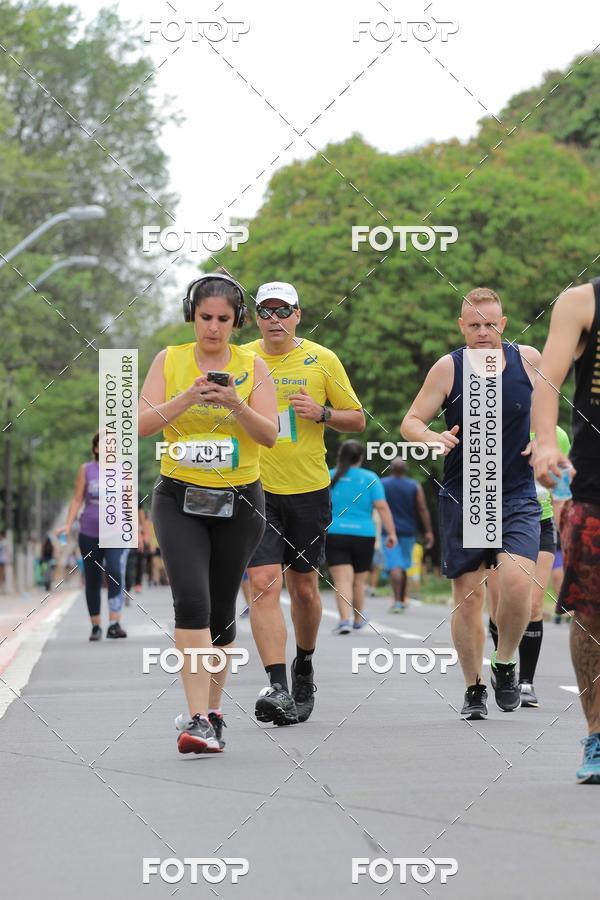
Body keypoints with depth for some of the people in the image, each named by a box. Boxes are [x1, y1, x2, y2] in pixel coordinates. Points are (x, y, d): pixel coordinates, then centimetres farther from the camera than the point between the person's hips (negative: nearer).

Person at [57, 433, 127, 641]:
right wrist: (68, 525, -7)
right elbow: (77, 500, 4)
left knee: (114, 571, -23)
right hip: (89, 533, 1)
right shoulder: (86, 470, 4)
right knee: (92, 581, 7)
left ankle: (114, 624, -27)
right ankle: (96, 626, 20)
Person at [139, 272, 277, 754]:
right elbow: (142, 423, -6)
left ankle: (212, 714, 24)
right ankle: (198, 719, -20)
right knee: (192, 600, -18)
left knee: (221, 610, 8)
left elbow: (270, 433, -7)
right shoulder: (169, 360, 2)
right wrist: (188, 397, -19)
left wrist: (235, 404, -24)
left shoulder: (252, 366, 1)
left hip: (238, 501, 1)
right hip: (179, 498, -1)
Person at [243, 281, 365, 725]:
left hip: (309, 489, 1)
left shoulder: (323, 360, 1)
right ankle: (278, 686, -19)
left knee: (304, 588, 10)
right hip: (256, 489, -1)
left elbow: (357, 419, 7)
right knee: (264, 584, -15)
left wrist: (322, 413, -12)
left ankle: (304, 667, 35)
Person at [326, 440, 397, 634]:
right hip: (364, 536, 1)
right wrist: (391, 532, -4)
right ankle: (358, 619, 31)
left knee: (342, 581, -8)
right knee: (359, 581, 16)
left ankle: (345, 619, -25)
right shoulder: (370, 478, 1)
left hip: (334, 535, -1)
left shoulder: (329, 477, 4)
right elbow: (382, 507, -7)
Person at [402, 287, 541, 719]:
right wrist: (434, 437, -21)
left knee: (516, 581, -21)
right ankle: (474, 688, 17)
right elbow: (410, 422, 1)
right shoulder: (448, 368, -3)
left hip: (517, 497, 0)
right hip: (463, 498, 0)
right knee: (468, 596, 2)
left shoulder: (529, 360, 0)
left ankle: (506, 663, 4)